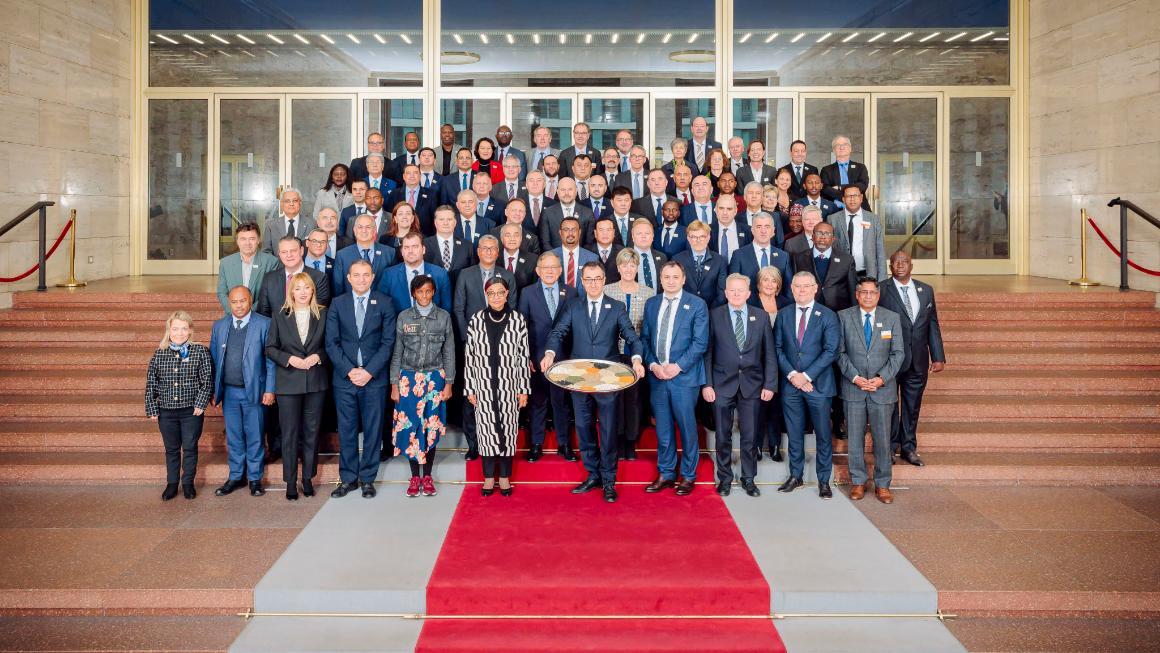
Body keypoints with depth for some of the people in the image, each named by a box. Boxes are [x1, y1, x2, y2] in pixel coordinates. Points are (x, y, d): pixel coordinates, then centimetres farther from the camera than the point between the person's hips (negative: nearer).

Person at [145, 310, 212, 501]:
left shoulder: (200, 352, -5)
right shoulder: (159, 354, 2)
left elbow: (207, 380, -5)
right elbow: (151, 383, 6)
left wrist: (201, 404, -11)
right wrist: (151, 409, 2)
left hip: (192, 411, -2)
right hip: (166, 411, 2)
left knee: (190, 448, 8)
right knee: (171, 449, 13)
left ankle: (188, 483, 23)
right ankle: (172, 483, 26)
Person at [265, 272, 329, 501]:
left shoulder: (322, 314, 4)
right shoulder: (280, 317, 3)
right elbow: (270, 347, 3)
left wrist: (318, 356, -12)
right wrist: (290, 359, -12)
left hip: (316, 382, 1)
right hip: (288, 382, -1)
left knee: (311, 431, 8)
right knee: (290, 433, 2)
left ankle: (308, 478, 20)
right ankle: (291, 482, 11)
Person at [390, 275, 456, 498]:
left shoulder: (443, 317, 2)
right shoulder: (404, 317, 2)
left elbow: (449, 352, 4)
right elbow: (397, 352, 4)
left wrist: (448, 383, 0)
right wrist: (394, 384, 0)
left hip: (435, 378, 0)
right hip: (409, 378, 0)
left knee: (432, 427, 3)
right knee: (410, 427, 0)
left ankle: (427, 476, 16)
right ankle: (415, 476, 13)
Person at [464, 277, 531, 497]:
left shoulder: (517, 320, -5)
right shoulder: (476, 320, -3)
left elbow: (523, 357, -1)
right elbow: (469, 356, 2)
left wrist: (524, 390, 0)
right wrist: (469, 389, 2)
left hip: (509, 386, 0)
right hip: (484, 387, 1)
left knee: (508, 430, 6)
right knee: (486, 429, 6)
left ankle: (504, 477, 20)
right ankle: (488, 477, 20)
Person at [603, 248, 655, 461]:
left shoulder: (649, 293, 4)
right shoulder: (606, 291, 2)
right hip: (613, 353, 0)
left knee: (635, 397, 4)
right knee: (615, 396, 2)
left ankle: (631, 442, 17)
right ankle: (618, 442, 15)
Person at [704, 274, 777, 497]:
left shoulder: (761, 317, 5)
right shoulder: (714, 316, 0)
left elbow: (769, 354, 5)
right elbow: (707, 352, -1)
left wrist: (770, 384, -2)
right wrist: (706, 384, -7)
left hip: (752, 384, 1)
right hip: (723, 383, -1)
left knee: (750, 436, 6)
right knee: (723, 436, 7)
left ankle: (748, 479, 20)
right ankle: (724, 479, 20)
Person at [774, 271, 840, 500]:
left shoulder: (828, 316, -2)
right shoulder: (783, 315, 8)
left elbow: (831, 351, -8)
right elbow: (777, 348, 5)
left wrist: (806, 376, -14)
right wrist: (791, 374, -9)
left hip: (818, 384, -2)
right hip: (790, 384, 3)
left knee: (823, 435, 3)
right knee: (794, 434, 11)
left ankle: (824, 481, 14)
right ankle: (795, 476, 23)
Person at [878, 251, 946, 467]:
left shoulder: (926, 290, 8)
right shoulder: (881, 290, -6)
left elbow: (933, 325, 10)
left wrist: (938, 357, 5)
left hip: (918, 360, 4)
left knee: (913, 406, 12)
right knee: (889, 406, 7)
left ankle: (909, 448, 24)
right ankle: (889, 448, 21)